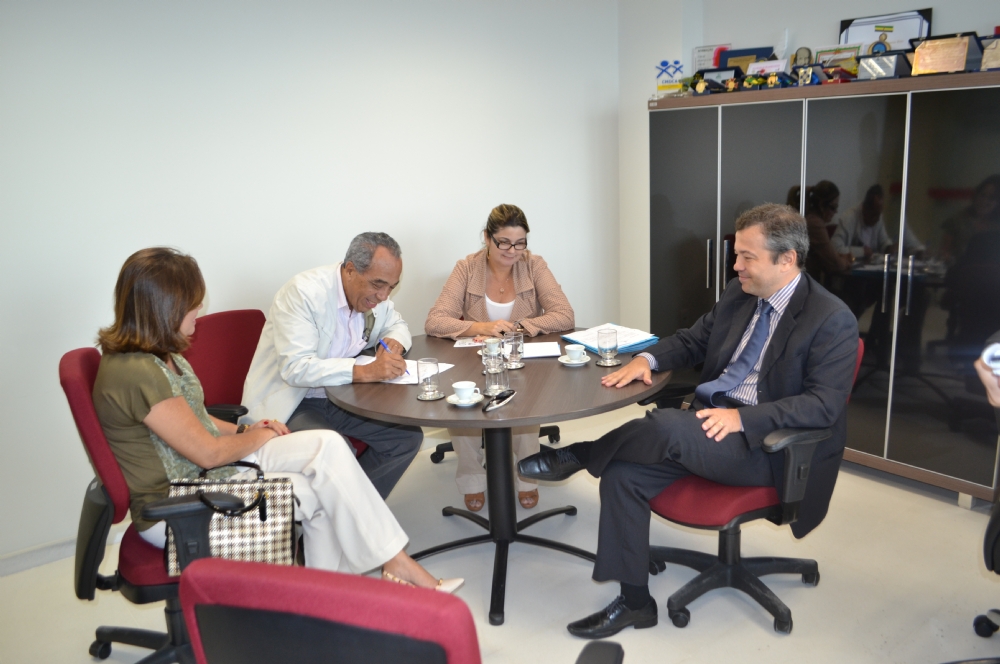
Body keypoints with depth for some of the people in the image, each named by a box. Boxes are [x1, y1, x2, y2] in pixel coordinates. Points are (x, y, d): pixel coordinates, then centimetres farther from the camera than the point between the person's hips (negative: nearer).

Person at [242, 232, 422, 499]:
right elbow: (295, 368, -31)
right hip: (289, 403, -7)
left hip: (339, 397, 7)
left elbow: (397, 324, 19)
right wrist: (366, 371, -38)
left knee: (408, 436, -7)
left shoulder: (373, 294, -1)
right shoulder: (304, 292, -22)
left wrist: (394, 342, -7)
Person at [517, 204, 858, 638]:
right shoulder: (738, 294, 10)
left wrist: (743, 418, -28)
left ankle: (577, 456, -4)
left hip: (765, 443, -7)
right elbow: (692, 340, 20)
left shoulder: (833, 320, -11)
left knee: (666, 426, -33)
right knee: (623, 473, -13)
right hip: (709, 420, 7)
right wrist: (647, 358, -2)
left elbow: (824, 405, -17)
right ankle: (634, 602, 0)